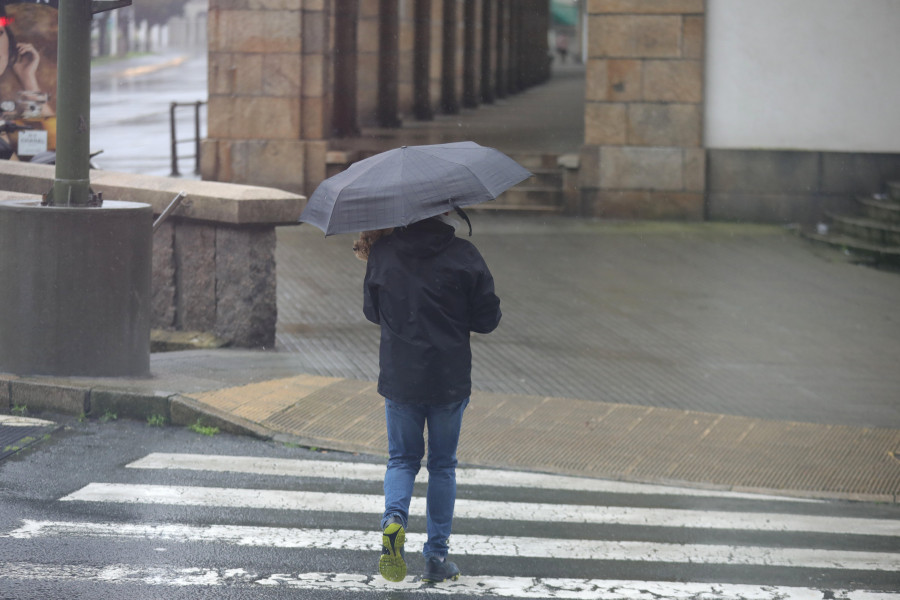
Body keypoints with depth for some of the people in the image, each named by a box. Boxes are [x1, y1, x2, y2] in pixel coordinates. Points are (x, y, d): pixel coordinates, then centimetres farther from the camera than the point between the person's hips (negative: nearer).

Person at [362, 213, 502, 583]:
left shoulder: (382, 253, -4)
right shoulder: (463, 255, -9)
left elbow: (371, 311, 9)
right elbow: (488, 319, -3)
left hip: (398, 378, 1)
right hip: (450, 380, -1)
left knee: (402, 459, 15)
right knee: (442, 466, 13)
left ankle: (394, 517, -14)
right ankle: (437, 556, 14)